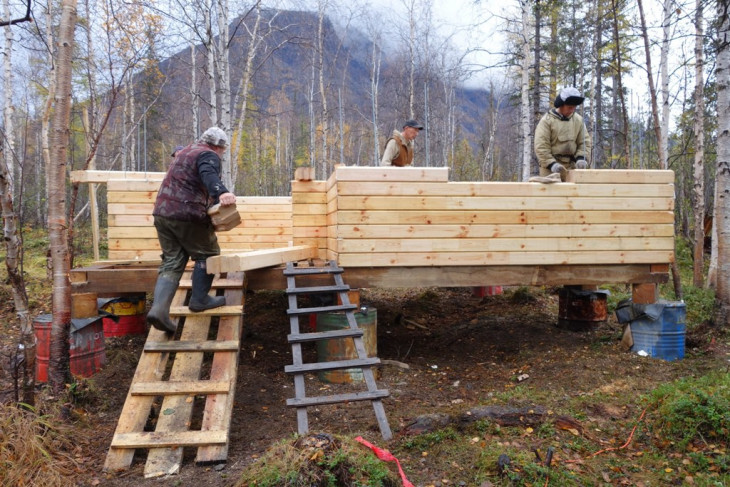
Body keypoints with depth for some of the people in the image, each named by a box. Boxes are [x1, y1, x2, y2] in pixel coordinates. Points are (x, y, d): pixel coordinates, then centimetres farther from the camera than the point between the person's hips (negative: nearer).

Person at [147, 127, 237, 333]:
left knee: (172, 262, 9)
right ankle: (199, 300, 17)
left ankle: (159, 308, -5)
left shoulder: (186, 151, 24)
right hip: (187, 215, -8)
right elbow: (209, 175, -28)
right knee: (207, 255, 11)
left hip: (162, 213, 8)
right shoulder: (209, 155, -6)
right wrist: (221, 192, -46)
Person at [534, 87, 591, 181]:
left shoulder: (578, 120, 8)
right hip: (550, 167, -4)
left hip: (571, 165, 5)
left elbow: (584, 142, 11)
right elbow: (541, 146, -11)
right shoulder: (547, 120, -5)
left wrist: (581, 158, -8)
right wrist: (551, 164, -21)